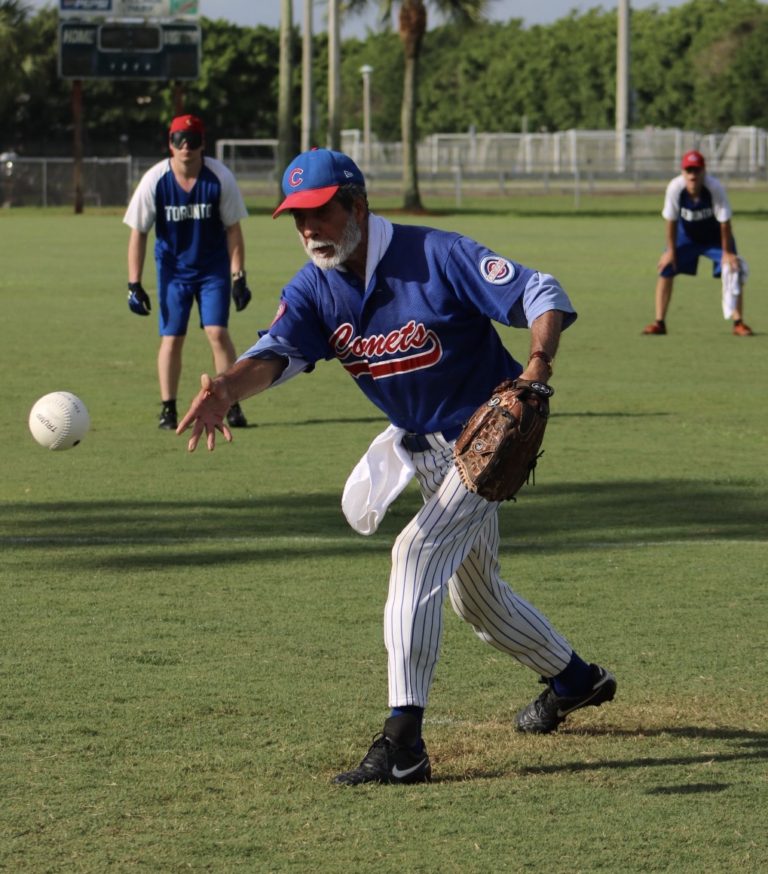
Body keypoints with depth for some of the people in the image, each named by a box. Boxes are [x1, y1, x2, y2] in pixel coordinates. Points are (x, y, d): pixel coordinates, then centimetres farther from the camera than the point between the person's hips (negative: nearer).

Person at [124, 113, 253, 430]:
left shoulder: (220, 178, -15)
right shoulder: (154, 181, -15)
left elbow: (232, 229, -6)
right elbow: (138, 233, -8)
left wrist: (238, 276, -10)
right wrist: (134, 285, -11)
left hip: (214, 268, -1)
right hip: (173, 270, 1)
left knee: (217, 332, -10)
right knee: (171, 338, -2)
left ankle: (231, 405, 0)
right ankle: (168, 409, 9)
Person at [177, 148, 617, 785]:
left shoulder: (437, 257, -24)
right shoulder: (313, 290, -8)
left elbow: (543, 295, -23)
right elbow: (276, 351, -26)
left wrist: (537, 363, -43)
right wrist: (228, 388, -48)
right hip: (418, 441, 8)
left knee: (418, 552, -24)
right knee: (474, 594, 20)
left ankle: (403, 745, -27)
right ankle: (575, 679, 46)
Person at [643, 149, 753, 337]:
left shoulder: (715, 188, -34)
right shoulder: (675, 188, -29)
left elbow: (724, 222, -24)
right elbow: (671, 220, -16)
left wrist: (727, 252, -19)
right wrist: (671, 250, -11)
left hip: (715, 236, -1)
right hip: (687, 235, 1)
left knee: (734, 269, -14)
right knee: (666, 268, -9)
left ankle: (738, 322, -4)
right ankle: (659, 323, 0)